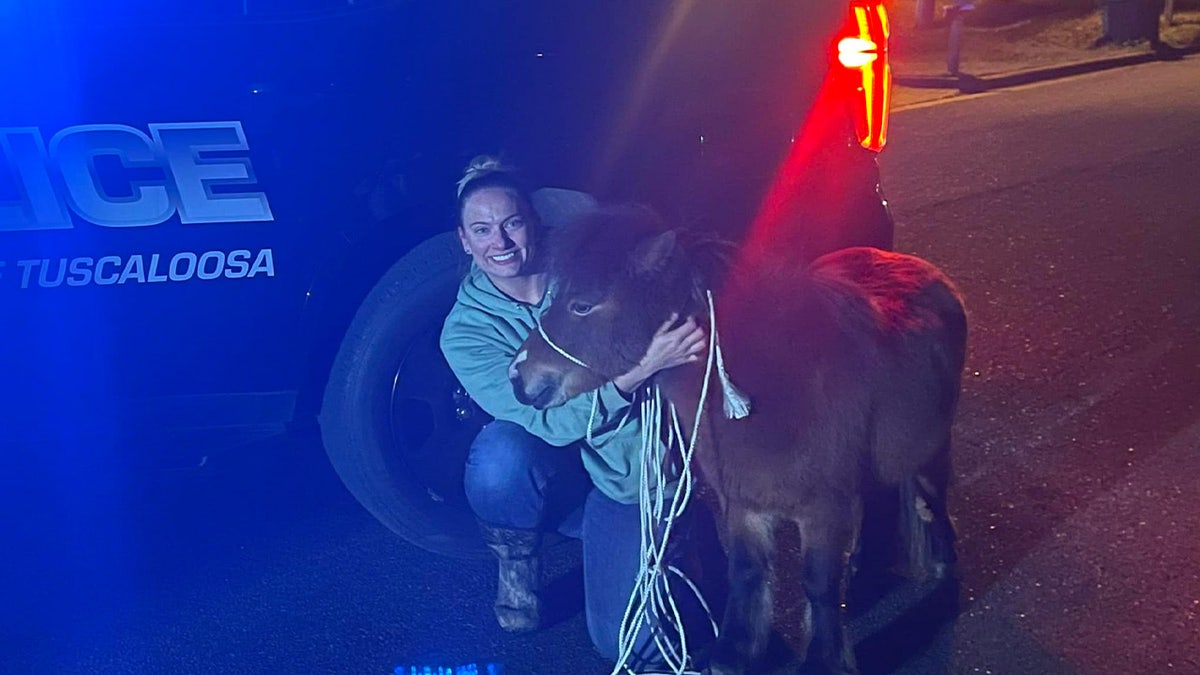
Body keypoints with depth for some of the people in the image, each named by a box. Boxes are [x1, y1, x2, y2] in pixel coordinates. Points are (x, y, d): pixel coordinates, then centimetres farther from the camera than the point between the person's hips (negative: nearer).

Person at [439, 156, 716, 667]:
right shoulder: (465, 330, -14)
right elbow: (551, 421, -28)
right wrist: (639, 370, -43)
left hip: (630, 475, 1)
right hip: (558, 481, -1)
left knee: (628, 640, -12)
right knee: (501, 451, -36)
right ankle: (514, 564, -3)